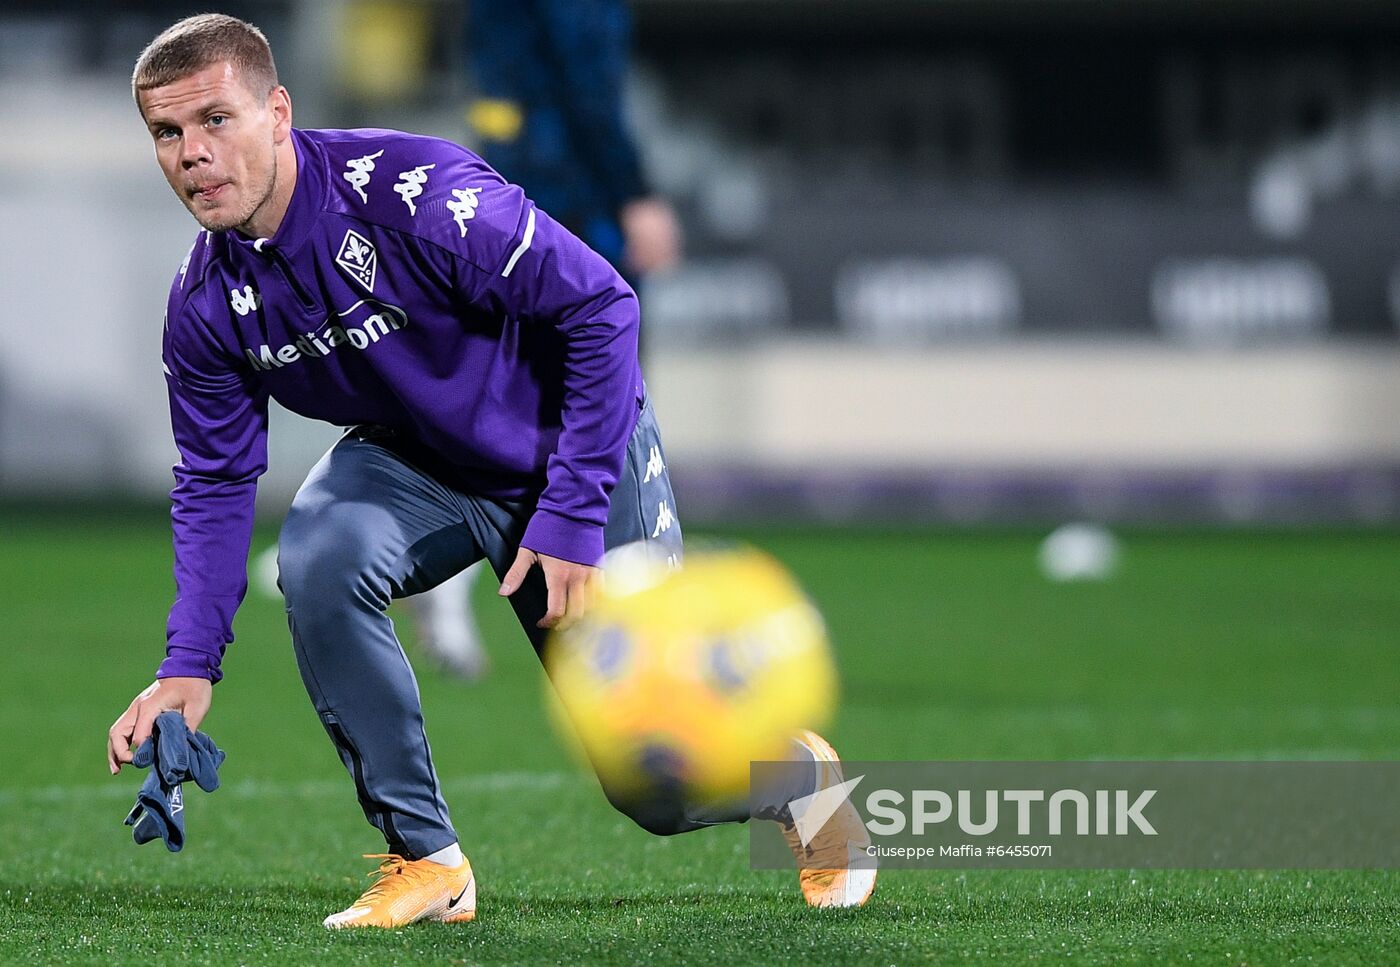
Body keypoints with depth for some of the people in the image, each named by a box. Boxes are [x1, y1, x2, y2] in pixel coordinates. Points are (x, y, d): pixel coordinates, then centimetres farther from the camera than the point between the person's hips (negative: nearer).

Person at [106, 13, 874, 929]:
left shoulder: (409, 191, -33)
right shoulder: (205, 305, -16)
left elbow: (601, 307, -27)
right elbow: (215, 486, -4)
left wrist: (573, 517, -26)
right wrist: (189, 666, -17)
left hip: (575, 449, -4)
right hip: (414, 464, 4)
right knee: (319, 560, -30)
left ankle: (798, 775, 38)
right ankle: (425, 861, -15)